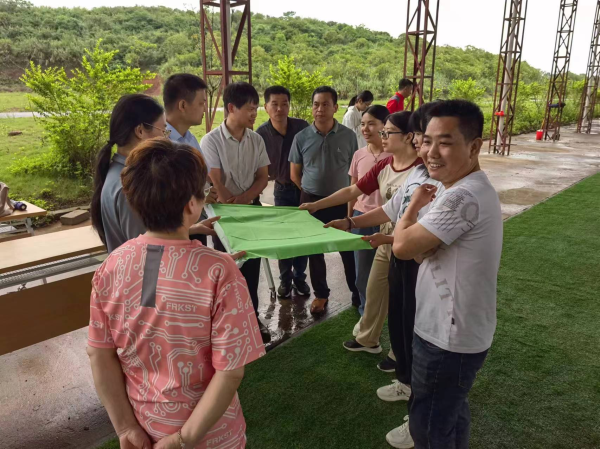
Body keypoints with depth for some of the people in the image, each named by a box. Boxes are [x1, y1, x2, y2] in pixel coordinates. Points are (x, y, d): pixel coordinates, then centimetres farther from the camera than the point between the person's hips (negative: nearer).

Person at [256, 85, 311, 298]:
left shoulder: (302, 126, -13)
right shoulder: (261, 133, -13)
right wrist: (273, 175, -21)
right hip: (283, 189, 0)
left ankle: (299, 277, 26)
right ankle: (285, 279, 23)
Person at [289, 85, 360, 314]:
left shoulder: (348, 136, -4)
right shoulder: (301, 137, -4)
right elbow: (294, 174, 5)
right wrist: (312, 193, 5)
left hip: (341, 201, -1)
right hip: (312, 201, 1)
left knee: (348, 250, 7)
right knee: (315, 250, 12)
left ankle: (357, 293, 26)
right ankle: (321, 294, 29)